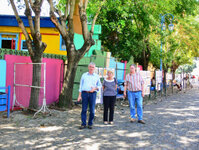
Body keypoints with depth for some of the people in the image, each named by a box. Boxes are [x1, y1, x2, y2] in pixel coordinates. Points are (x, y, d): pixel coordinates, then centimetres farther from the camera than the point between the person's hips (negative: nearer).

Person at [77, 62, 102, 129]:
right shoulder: (84, 75, 11)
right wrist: (79, 95, 4)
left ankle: (90, 124, 11)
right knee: (84, 109, -2)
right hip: (84, 93, 0)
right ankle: (83, 124, 4)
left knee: (92, 110, 0)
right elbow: (81, 86, 11)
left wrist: (95, 88, -7)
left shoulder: (97, 76, 11)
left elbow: (99, 85, 14)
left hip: (92, 94, 0)